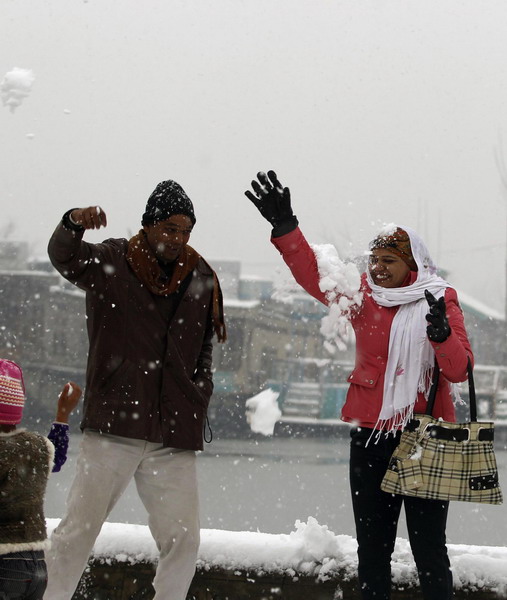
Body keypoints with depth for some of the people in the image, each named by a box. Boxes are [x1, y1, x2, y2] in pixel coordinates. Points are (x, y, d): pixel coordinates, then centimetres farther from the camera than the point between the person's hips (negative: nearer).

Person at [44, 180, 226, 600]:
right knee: (79, 530, -2)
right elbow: (65, 257, -20)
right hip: (113, 428, -3)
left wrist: (198, 405, 11)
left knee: (183, 540, 0)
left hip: (175, 439, 3)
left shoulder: (201, 280, 11)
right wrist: (74, 225, -41)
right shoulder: (110, 263, 1)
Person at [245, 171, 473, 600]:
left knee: (429, 549, -3)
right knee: (372, 548, 8)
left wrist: (441, 334, -28)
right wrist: (285, 227, -9)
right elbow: (313, 274, 3)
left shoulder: (440, 300, -2)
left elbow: (459, 369, -9)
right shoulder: (363, 297, 8)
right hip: (372, 435, 4)